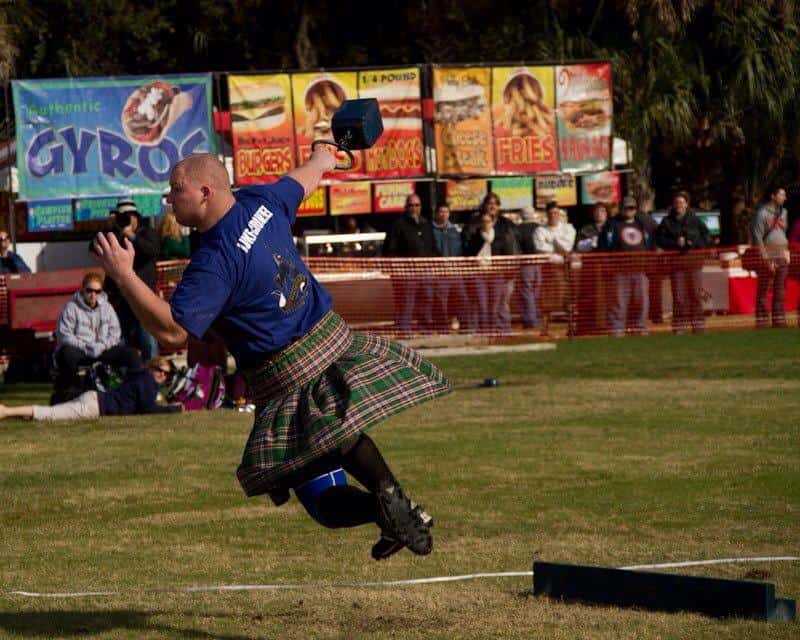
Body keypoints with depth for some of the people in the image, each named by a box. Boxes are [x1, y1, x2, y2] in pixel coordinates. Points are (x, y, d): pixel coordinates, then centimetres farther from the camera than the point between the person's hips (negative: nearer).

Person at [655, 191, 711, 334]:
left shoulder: (694, 220, 6)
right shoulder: (667, 222, 6)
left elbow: (706, 237, 6)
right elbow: (660, 240, 1)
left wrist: (694, 243, -10)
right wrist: (675, 243, -12)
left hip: (694, 260, 0)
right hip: (676, 262, 0)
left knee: (696, 294, 0)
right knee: (678, 295, -3)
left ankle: (698, 325, 5)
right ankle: (679, 327, 0)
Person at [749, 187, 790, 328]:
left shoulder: (783, 212, 14)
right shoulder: (762, 213, -8)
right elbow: (757, 238, -12)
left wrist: (786, 253, 10)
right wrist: (766, 259, -16)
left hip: (782, 258, 7)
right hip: (767, 258, -7)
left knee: (779, 291, 7)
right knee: (763, 291, -3)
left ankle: (779, 321, 11)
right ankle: (762, 322, -1)